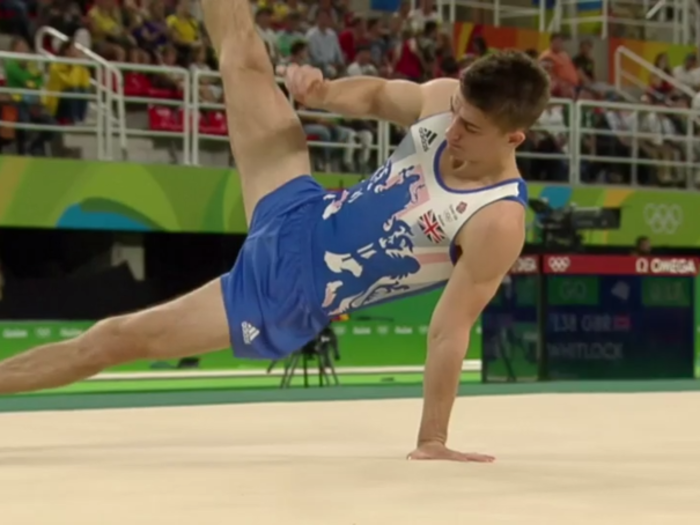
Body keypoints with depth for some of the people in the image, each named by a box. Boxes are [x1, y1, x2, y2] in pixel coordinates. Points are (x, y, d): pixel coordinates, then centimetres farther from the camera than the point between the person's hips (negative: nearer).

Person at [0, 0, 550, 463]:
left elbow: (450, 333, -25)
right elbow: (376, 95, 7)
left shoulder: (498, 222, -29)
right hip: (296, 219, 6)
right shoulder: (445, 99, -13)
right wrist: (323, 91, -14)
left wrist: (433, 441, -23)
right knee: (244, 61, 4)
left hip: (290, 298, -6)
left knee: (113, 340, -2)